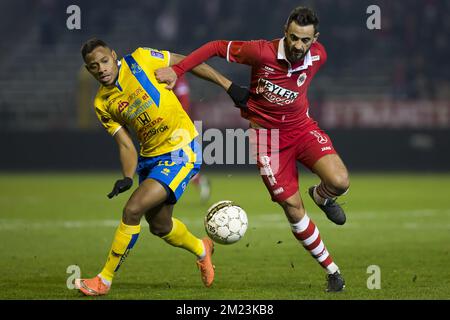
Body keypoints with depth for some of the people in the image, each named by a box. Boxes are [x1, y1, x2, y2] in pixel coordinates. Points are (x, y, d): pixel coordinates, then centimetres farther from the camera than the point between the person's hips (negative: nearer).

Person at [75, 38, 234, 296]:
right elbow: (126, 145, 3)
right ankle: (201, 249, 50)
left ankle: (105, 280, -5)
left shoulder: (140, 60, -12)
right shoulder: (103, 104, 1)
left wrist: (228, 86, -3)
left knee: (133, 209, -17)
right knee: (160, 226, 17)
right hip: (150, 157, 7)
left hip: (182, 151, -7)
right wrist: (127, 178, -14)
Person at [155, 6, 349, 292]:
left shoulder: (318, 56, -11)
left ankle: (322, 197, 15)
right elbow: (217, 47, -10)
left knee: (339, 182, -24)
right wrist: (177, 70, -16)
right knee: (293, 209, -3)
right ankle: (332, 270, 14)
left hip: (302, 126, 2)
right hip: (267, 134, -2)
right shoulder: (262, 52, -23)